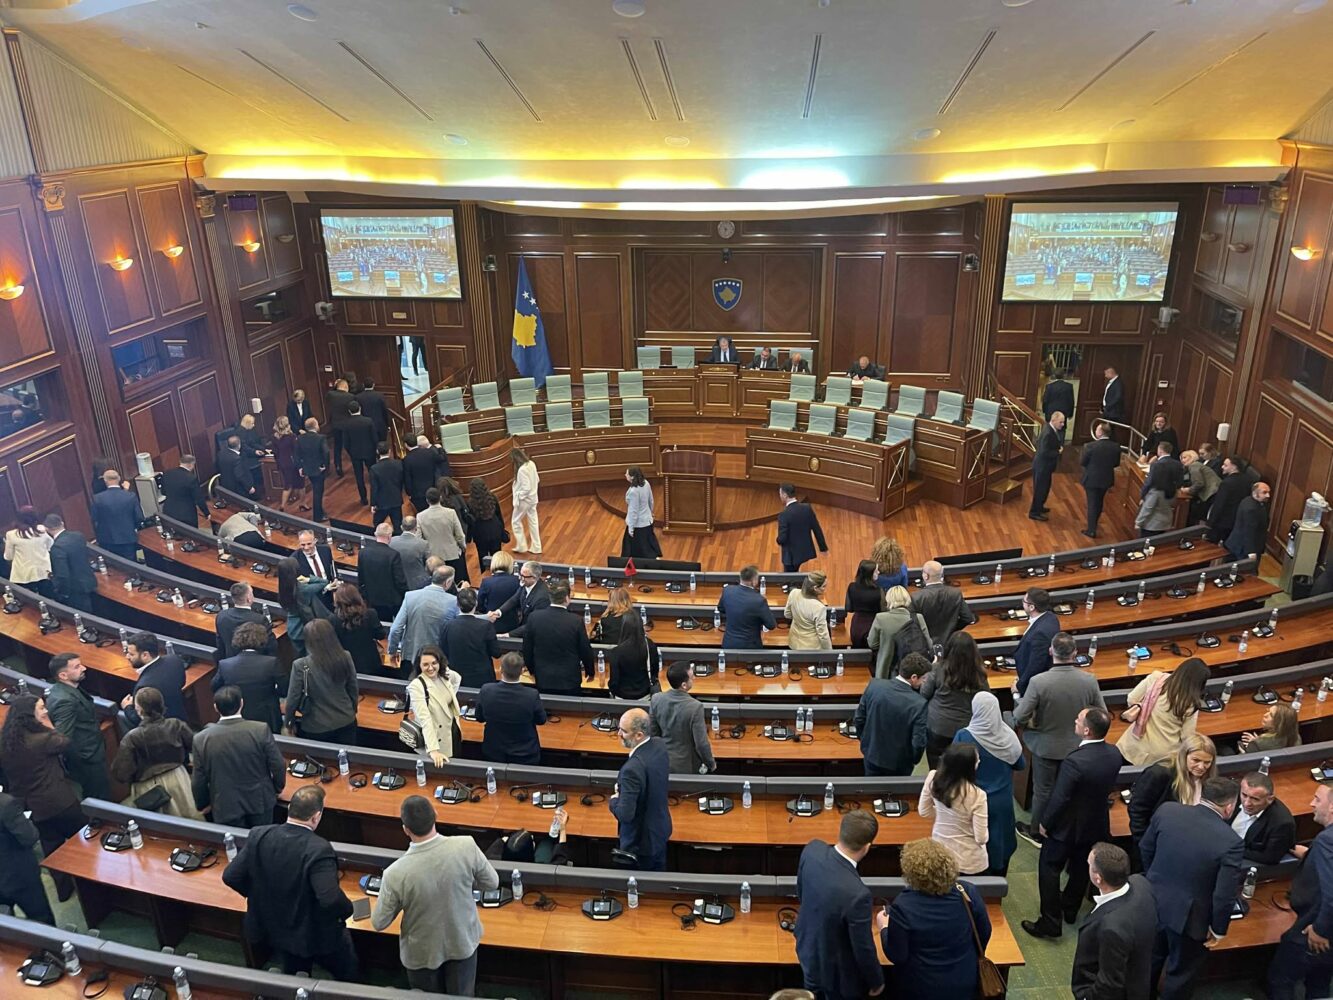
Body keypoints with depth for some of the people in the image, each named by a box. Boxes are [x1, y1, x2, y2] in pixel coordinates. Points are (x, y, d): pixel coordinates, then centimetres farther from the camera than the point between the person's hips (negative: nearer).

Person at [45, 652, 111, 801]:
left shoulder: (67, 689, 1)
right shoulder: (64, 700, -29)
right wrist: (81, 763, -19)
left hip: (90, 753, 9)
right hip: (88, 760, -9)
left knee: (94, 796, 23)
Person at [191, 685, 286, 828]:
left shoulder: (202, 739, -15)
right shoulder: (261, 729, -18)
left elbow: (199, 782, -6)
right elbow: (278, 766, -12)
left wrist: (203, 804, 13)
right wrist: (277, 788, 8)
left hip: (226, 807, 0)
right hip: (260, 800, 0)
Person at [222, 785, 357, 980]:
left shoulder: (259, 836, -16)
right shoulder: (318, 849, -32)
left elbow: (230, 877, -8)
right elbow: (331, 899, -37)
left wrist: (260, 895, 9)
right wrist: (347, 909, -15)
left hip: (274, 930, 5)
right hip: (317, 935, -5)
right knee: (347, 975, 24)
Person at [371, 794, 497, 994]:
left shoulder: (396, 873, -32)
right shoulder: (466, 847, -28)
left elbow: (379, 923, -15)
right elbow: (492, 883, -10)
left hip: (422, 952, -1)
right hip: (463, 941, 1)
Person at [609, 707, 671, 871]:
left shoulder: (633, 768, -37)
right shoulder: (660, 744, -13)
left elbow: (625, 815, -33)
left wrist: (613, 800, -11)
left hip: (641, 841, -7)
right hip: (662, 829, 7)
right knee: (659, 877, 27)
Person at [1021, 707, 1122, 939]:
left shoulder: (1074, 761, -35)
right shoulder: (1115, 754, -14)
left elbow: (1059, 798, -25)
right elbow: (1110, 787, 3)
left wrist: (1045, 823, -9)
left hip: (1067, 826, -6)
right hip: (1096, 824, 7)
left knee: (1049, 869, 9)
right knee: (1081, 868, 24)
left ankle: (1050, 922, 13)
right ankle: (1070, 910, 43)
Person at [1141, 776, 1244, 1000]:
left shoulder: (1167, 810, -13)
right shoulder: (1231, 842, -25)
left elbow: (1145, 849, 2)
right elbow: (1224, 896, -20)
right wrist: (1219, 928, -2)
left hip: (1153, 902, 4)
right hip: (1187, 915, -4)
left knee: (1150, 958, 28)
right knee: (1181, 970, 22)